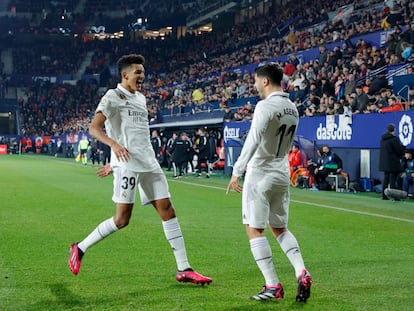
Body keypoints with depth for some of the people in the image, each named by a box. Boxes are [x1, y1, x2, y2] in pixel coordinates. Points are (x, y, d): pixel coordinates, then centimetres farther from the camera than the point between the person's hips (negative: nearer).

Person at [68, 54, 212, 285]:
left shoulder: (141, 98, 19)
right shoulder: (113, 96, -4)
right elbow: (94, 128, -13)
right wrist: (113, 144, -31)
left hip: (149, 164, 8)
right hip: (127, 164, -7)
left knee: (167, 210, 2)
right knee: (122, 219, -8)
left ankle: (184, 269, 4)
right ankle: (80, 249, 12)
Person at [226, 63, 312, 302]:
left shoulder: (265, 106, -15)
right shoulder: (292, 108, 9)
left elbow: (253, 140, -24)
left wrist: (237, 172, -23)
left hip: (261, 175, -8)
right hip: (282, 175, 8)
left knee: (255, 229, 1)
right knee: (280, 228, 17)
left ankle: (273, 286, -3)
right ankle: (302, 273, -2)